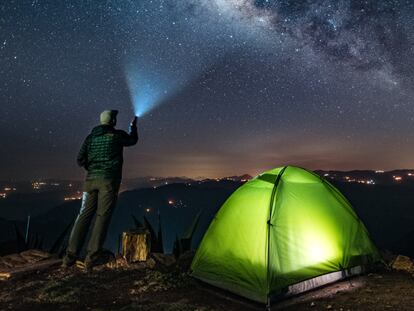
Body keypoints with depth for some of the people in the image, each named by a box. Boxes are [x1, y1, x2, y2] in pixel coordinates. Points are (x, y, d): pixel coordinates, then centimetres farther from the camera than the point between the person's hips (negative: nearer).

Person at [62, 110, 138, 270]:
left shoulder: (91, 136, 13)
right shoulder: (117, 135, 3)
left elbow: (80, 160, 8)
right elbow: (133, 140, 24)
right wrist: (133, 126, 41)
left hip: (91, 179, 4)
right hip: (109, 180, -4)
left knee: (84, 215, 6)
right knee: (102, 217, -1)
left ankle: (70, 256, 3)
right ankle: (91, 258, -3)